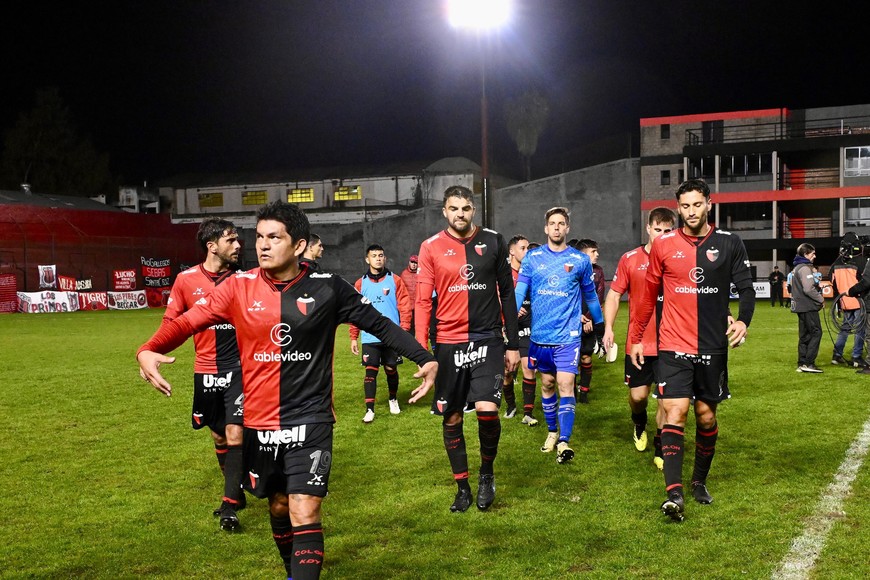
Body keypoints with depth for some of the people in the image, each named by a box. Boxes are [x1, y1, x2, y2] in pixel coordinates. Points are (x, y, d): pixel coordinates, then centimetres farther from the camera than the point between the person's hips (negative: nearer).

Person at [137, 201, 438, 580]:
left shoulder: (327, 288, -8)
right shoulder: (239, 287, -5)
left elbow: (379, 324, -1)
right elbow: (187, 321, -4)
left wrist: (425, 358, -9)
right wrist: (149, 350, -23)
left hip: (310, 421, -3)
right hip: (259, 423, 3)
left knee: (304, 514, -12)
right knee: (279, 506, 20)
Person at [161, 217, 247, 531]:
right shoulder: (186, 279, -3)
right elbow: (171, 321, 4)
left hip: (240, 368, -2)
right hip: (206, 372, 2)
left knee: (235, 435, -10)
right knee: (218, 436, 13)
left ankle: (229, 506, -2)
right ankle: (237, 491, 33)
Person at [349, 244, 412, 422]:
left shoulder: (395, 280, 1)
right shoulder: (360, 284, 5)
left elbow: (405, 307, 0)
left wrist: (404, 330, -9)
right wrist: (353, 337, 5)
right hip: (369, 338, 0)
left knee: (391, 370, 10)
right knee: (370, 371, -4)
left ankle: (393, 400, 34)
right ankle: (369, 410, 0)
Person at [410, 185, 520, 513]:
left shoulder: (493, 242, 4)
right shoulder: (431, 247, 0)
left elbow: (507, 294, 9)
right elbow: (423, 301, -1)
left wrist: (513, 344, 7)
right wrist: (421, 351, -9)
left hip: (488, 341, 0)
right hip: (448, 344, 1)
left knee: (487, 410, -14)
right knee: (451, 418, 7)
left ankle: (487, 472, 13)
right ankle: (462, 486, 25)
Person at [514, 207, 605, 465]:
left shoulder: (580, 260, 2)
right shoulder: (532, 257, 3)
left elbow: (590, 294, 14)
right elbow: (519, 290, -1)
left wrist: (599, 323, 21)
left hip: (568, 335, -2)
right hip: (540, 334, 2)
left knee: (565, 384, -12)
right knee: (547, 384, 12)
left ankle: (564, 442, -12)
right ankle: (552, 432, 29)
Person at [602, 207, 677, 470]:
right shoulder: (630, 259, 0)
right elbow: (614, 294, 4)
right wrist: (608, 327, -6)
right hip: (638, 342, 0)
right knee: (638, 395, 6)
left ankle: (660, 448, 17)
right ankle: (639, 424, 40)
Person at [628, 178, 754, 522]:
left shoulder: (729, 244, 1)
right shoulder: (663, 245, 1)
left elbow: (746, 287, 3)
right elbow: (649, 294, 9)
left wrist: (743, 320, -16)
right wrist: (636, 338, 9)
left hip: (713, 347, 1)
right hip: (674, 345, -1)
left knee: (706, 415, 10)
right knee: (675, 412, -12)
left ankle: (700, 482, 29)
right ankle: (674, 493, -14)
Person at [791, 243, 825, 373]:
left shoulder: (796, 268, 18)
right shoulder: (805, 268, -14)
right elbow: (809, 289, -22)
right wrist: (821, 299, -10)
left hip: (800, 307, 10)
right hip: (808, 306, -10)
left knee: (804, 335, 11)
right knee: (816, 333, -7)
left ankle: (802, 364, 11)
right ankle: (808, 363, -10)